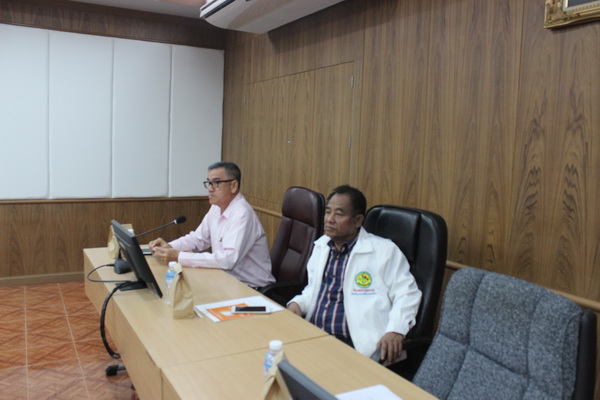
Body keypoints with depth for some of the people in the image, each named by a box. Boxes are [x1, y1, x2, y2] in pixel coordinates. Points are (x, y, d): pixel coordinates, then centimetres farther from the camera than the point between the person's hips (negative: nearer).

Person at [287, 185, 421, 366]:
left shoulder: (385, 251, -3)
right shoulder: (321, 246, 16)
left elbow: (407, 294, -2)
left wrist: (395, 331, -18)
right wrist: (297, 303, 4)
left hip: (355, 345, -5)